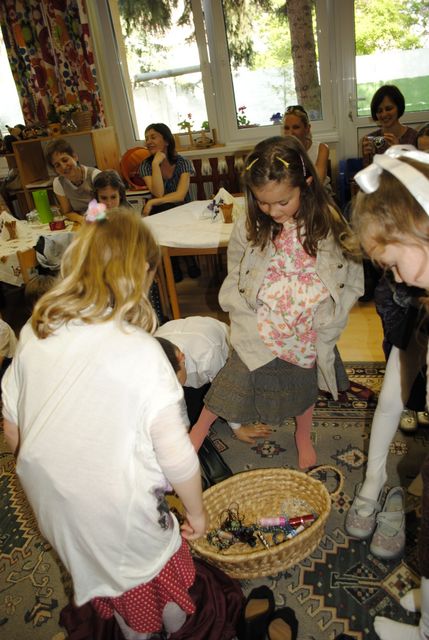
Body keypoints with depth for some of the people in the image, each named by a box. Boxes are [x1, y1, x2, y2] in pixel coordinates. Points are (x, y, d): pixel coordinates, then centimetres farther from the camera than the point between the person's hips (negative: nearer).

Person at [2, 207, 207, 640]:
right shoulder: (139, 351, -28)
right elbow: (176, 457, -23)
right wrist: (196, 511, -4)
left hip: (50, 503, 5)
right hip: (120, 511, -5)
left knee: (102, 573, 31)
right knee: (162, 569, 26)